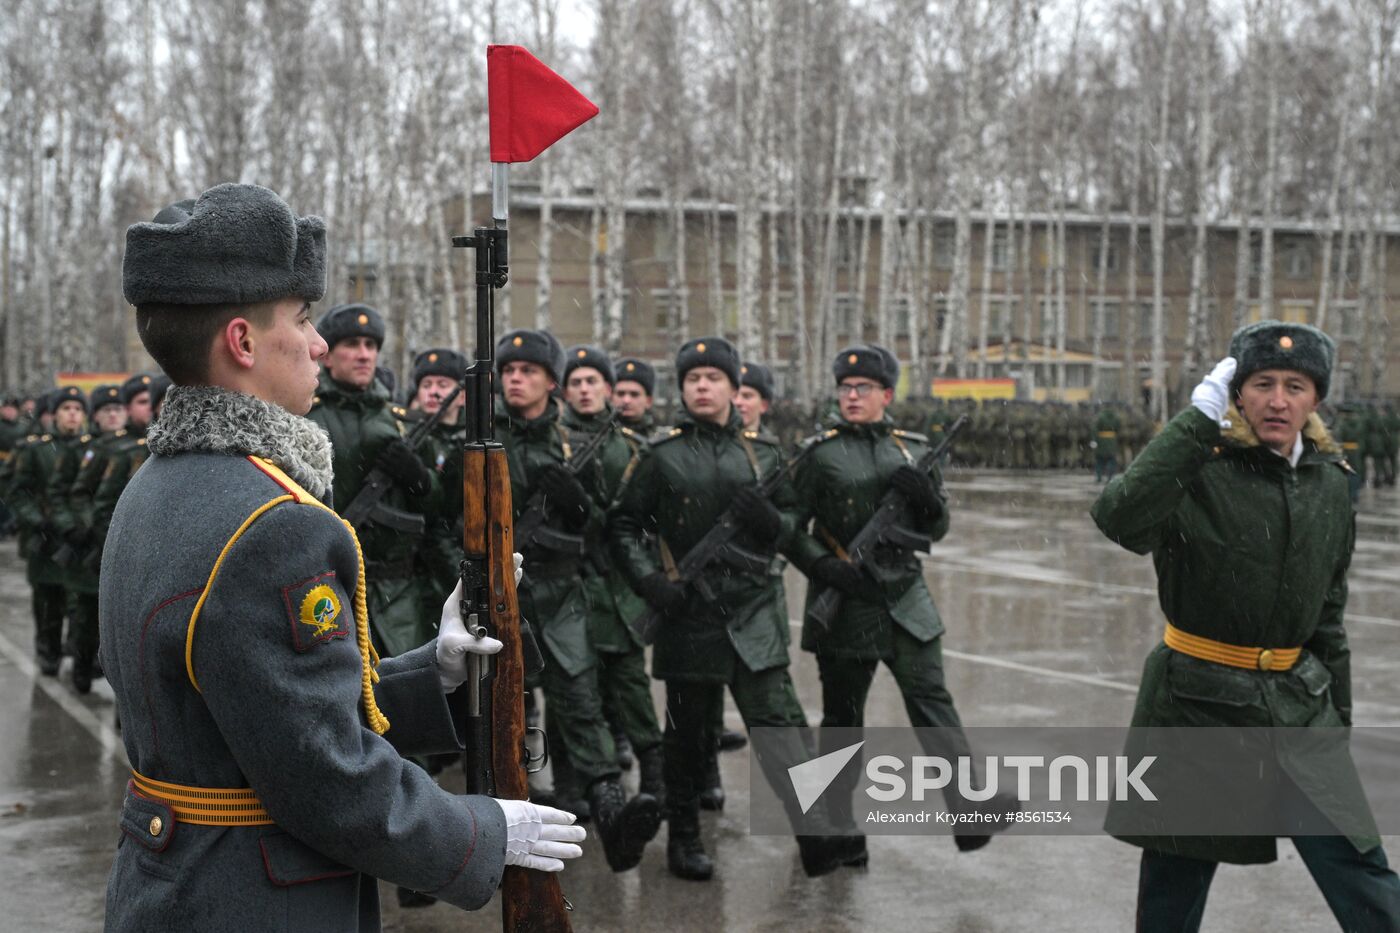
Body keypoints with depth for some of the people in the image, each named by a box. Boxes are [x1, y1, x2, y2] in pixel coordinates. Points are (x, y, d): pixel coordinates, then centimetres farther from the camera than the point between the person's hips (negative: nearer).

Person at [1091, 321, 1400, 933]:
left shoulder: (1330, 484, 4)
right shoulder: (1202, 471, -13)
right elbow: (1118, 519, -35)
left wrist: (1336, 715, 18)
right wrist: (1198, 419, -34)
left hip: (1298, 703, 4)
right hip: (1196, 703, -4)